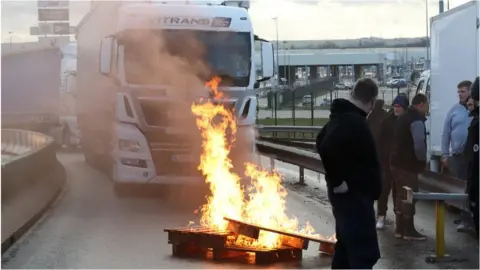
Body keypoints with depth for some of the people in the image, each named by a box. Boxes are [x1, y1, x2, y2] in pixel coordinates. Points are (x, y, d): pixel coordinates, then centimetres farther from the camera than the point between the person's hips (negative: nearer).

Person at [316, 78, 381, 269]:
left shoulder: (342, 117, 11)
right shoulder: (354, 122, -20)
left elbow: (322, 142, 26)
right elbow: (327, 148, -34)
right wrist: (337, 181, -23)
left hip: (349, 193, 11)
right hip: (354, 195, -11)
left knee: (346, 247, 18)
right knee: (364, 253, -11)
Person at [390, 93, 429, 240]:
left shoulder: (403, 117, 15)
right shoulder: (417, 120, -17)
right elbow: (419, 145, -28)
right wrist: (423, 159, -9)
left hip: (397, 162, 9)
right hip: (408, 165, -9)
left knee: (401, 196, 15)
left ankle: (400, 229, 20)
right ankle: (409, 230, 4)